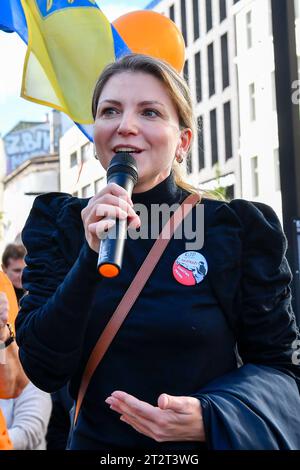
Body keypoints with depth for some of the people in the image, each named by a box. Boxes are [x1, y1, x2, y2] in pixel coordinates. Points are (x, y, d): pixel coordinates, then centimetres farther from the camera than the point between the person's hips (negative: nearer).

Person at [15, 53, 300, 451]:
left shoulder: (241, 227, -9)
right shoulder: (58, 224, -5)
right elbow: (43, 371, -13)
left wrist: (209, 417, -24)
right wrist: (92, 257, -25)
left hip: (208, 443, -1)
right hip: (96, 441, 2)